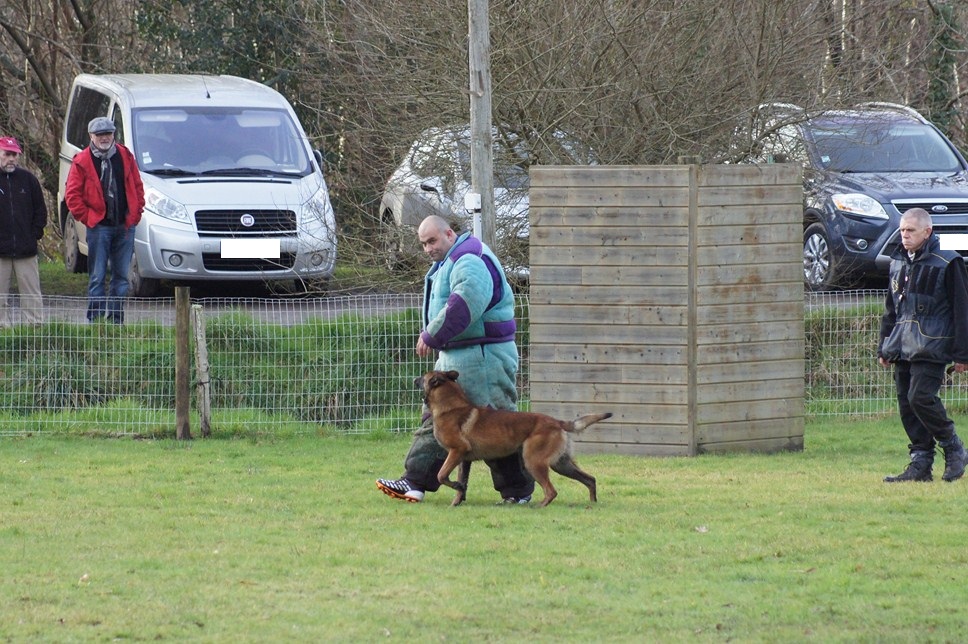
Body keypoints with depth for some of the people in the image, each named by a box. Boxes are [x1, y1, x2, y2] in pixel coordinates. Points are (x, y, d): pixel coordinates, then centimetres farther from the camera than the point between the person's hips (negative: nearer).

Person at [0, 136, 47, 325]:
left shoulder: (28, 179, 8)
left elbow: (40, 210, 14)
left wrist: (35, 234, 4)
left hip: (26, 251, 1)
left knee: (32, 293, 2)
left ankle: (35, 324, 4)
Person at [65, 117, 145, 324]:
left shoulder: (125, 157, 8)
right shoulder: (82, 162, -1)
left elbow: (138, 187, 13)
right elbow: (72, 195, -1)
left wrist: (135, 215, 5)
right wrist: (87, 217, -6)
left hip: (125, 226, 3)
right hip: (98, 227, -3)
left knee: (121, 276, 7)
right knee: (97, 277, -3)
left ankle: (117, 319, 13)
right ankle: (95, 319, 0)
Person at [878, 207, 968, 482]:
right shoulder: (898, 262, 16)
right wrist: (885, 347, 20)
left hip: (930, 346, -7)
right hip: (902, 346, 7)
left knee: (921, 397, -19)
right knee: (906, 405, 3)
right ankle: (920, 463, 7)